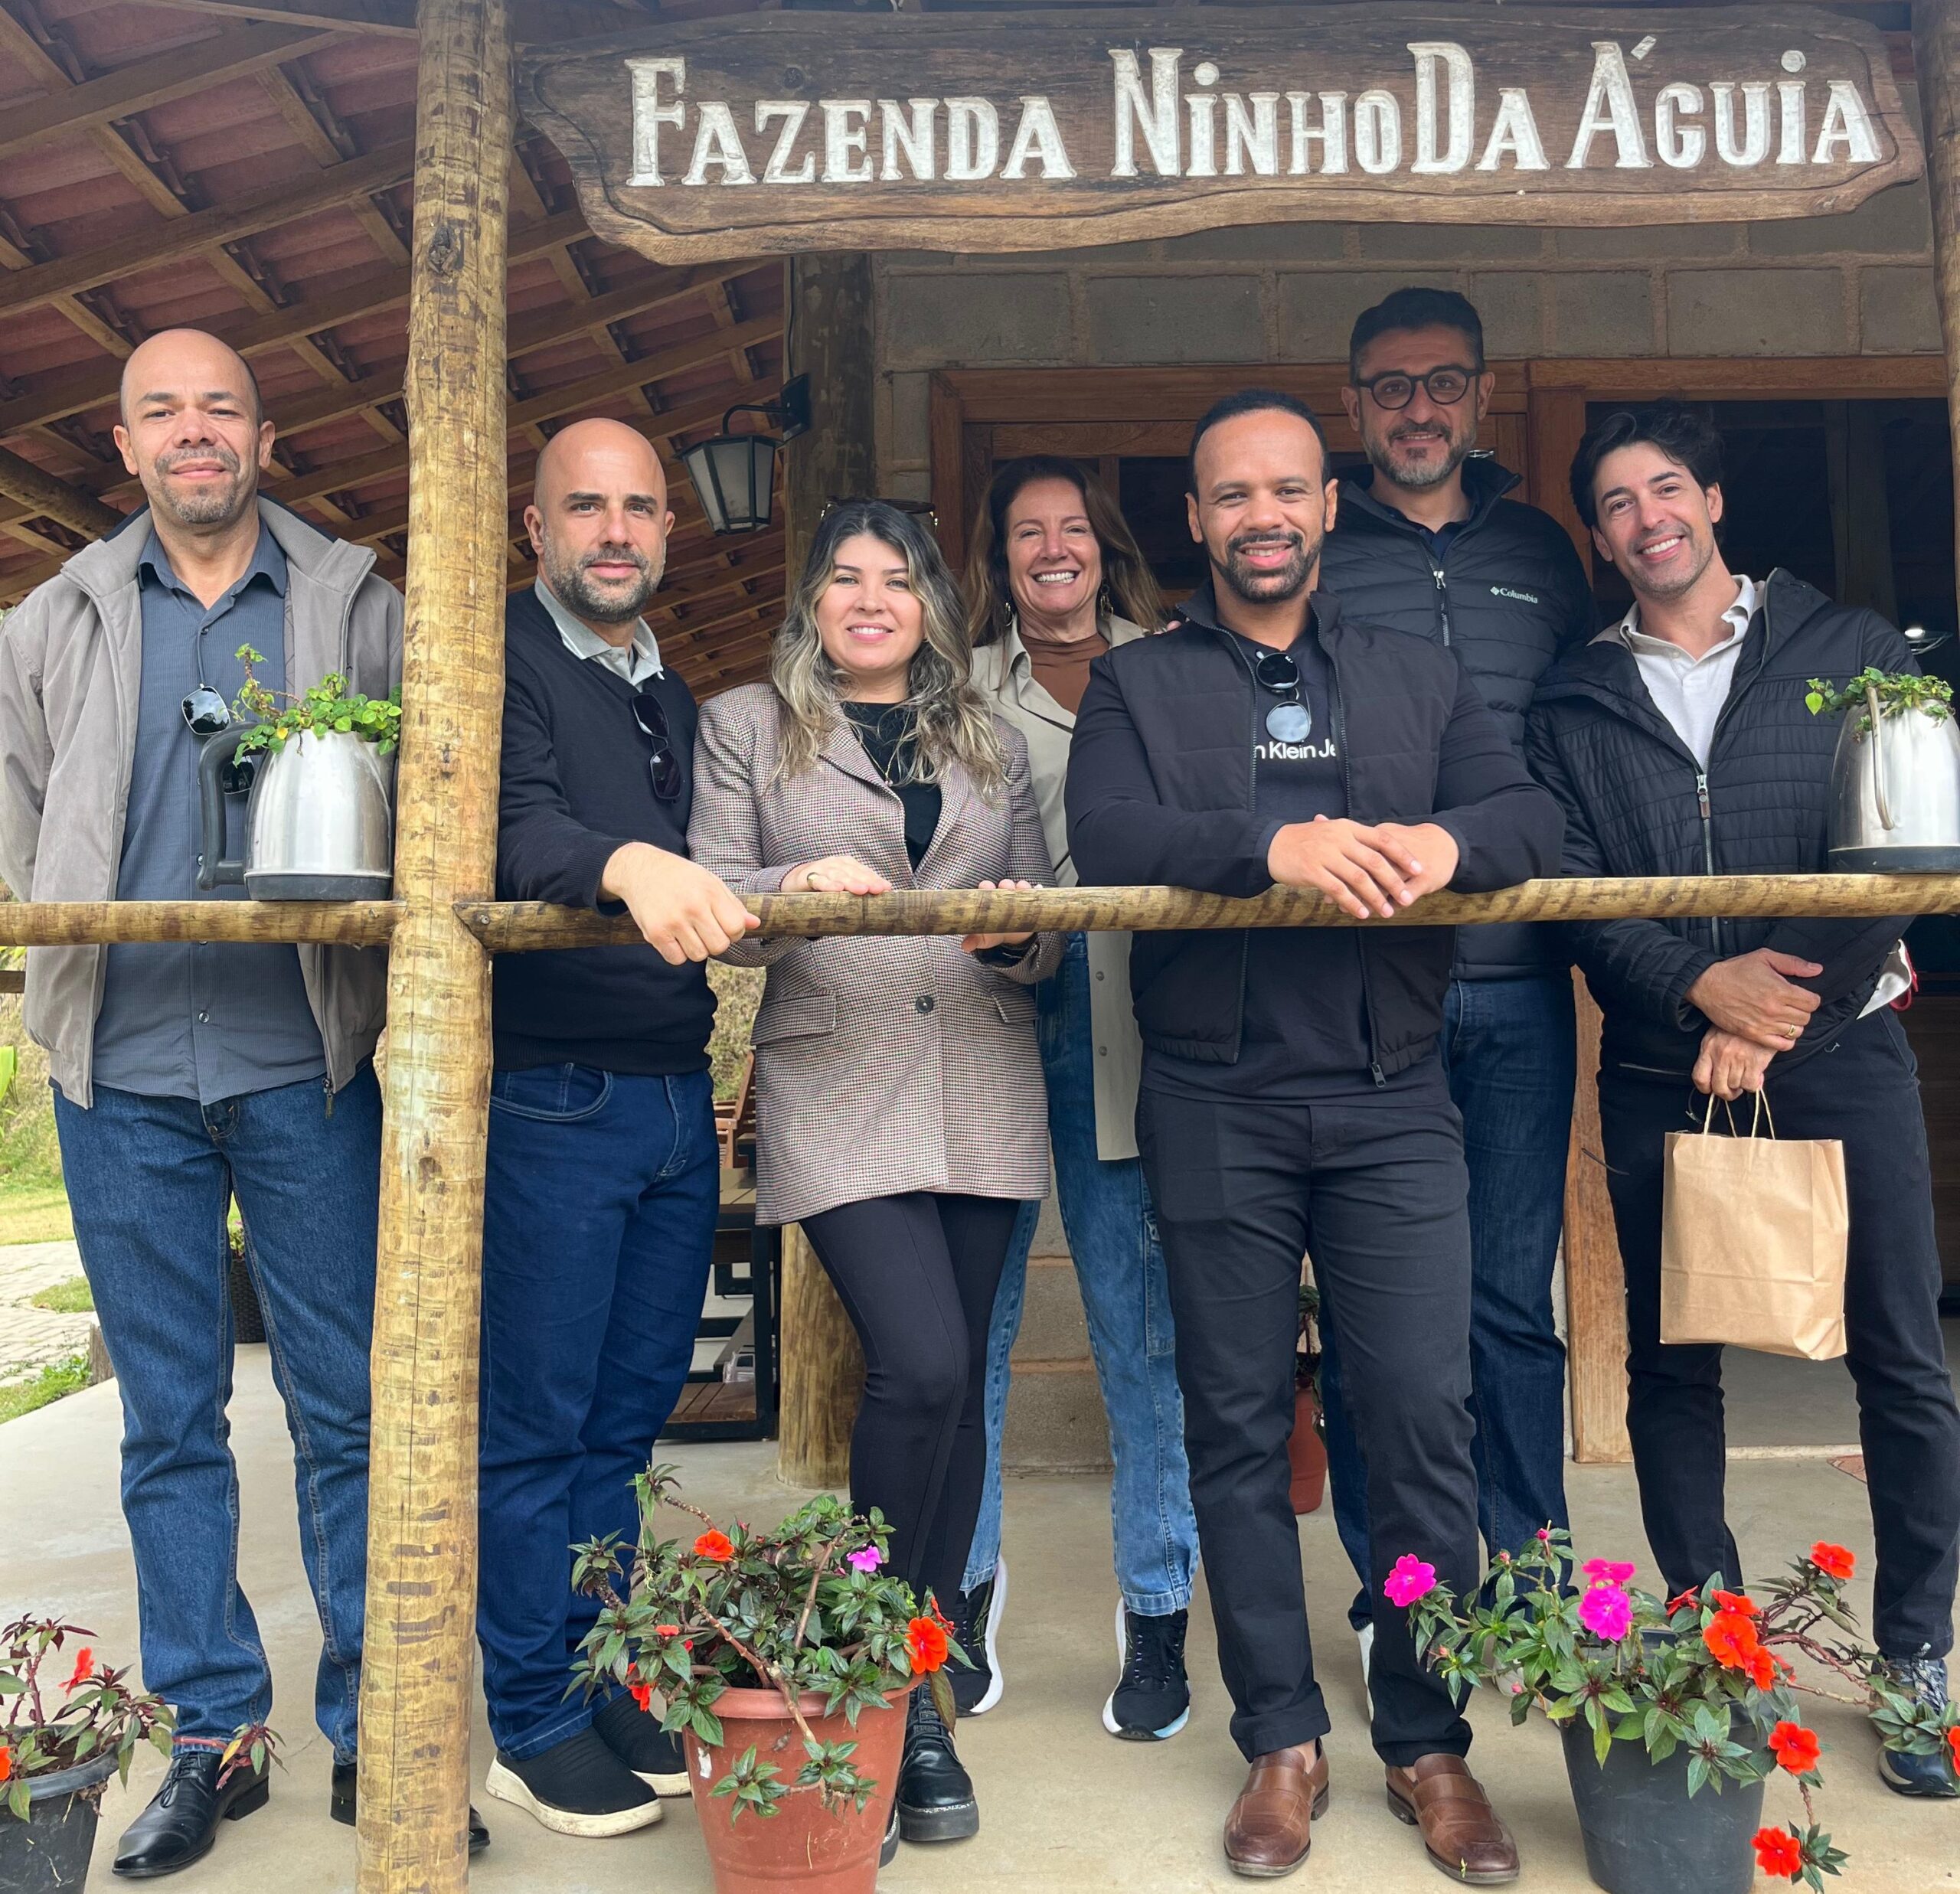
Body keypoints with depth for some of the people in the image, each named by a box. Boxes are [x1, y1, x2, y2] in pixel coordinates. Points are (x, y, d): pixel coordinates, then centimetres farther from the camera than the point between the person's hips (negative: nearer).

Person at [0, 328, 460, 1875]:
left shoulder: (359, 609, 8)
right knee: (169, 1419, 8)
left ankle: (371, 1732, 13)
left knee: (348, 1409, 2)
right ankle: (211, 1736, 20)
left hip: (305, 1062, -2)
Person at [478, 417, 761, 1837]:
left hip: (676, 1101, 7)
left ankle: (604, 1682, 28)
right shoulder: (501, 659, -4)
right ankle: (534, 1722, 17)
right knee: (536, 1426, 3)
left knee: (629, 1415, 14)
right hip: (551, 1097, -7)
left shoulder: (674, 697, 19)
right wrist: (627, 862, -40)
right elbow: (510, 827, -22)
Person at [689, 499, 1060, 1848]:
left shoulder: (992, 745, 17)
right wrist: (795, 888, -20)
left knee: (958, 1382, 6)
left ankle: (917, 1688, 22)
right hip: (839, 1091, -3)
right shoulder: (746, 727, 10)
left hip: (983, 1099, 4)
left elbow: (1046, 938, 14)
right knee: (922, 1364, -19)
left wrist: (1018, 933, -9)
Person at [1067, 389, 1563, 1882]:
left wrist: (1448, 841, -22)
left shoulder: (1420, 678, 14)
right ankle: (1284, 1744, 20)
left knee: (1423, 1412, -1)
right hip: (1217, 1103, 0)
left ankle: (1430, 1745, 17)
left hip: (1391, 1100, 1)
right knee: (1239, 1421, 6)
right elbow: (1106, 834, -9)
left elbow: (1533, 815, 1)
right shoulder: (1137, 686, 9)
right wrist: (1270, 843, -26)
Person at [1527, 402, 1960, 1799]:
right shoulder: (1577, 702, 8)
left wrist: (1775, 1019, -11)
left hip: (1839, 1044, -1)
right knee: (1669, 1363, 6)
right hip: (1660, 1067, 1)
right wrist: (1702, 985, -15)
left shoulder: (1848, 649, 6)